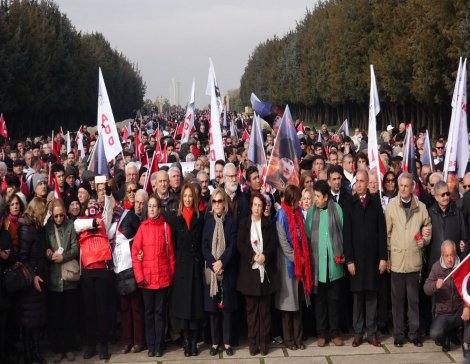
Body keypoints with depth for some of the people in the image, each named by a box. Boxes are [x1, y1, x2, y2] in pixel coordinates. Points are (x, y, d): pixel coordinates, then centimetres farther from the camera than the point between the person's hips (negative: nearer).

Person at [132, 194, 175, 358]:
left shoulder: (165, 226, 1)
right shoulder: (143, 227, -1)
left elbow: (171, 252, 4)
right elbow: (135, 253, -3)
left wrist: (172, 274, 2)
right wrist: (139, 276, -8)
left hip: (163, 277, 0)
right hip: (147, 277, 0)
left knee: (160, 312, 7)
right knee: (149, 312, 8)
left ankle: (159, 346, 14)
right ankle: (151, 346, 16)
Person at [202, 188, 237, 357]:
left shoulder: (230, 221, 2)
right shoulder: (208, 221, 4)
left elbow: (233, 245, -5)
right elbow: (204, 246, 0)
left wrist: (222, 262, -17)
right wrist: (213, 264, -13)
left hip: (227, 269, -1)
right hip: (211, 269, 1)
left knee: (226, 306, 2)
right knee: (212, 306, 3)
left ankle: (227, 342, 9)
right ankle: (215, 342, 10)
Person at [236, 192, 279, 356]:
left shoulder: (268, 223, 8)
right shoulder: (244, 223, 7)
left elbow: (273, 243, -1)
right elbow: (240, 244, -3)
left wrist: (264, 255, -18)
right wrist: (253, 256, -16)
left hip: (266, 270, 0)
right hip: (249, 270, 0)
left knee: (265, 308, 3)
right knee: (251, 309, 3)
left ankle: (264, 342, 7)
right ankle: (253, 342, 8)